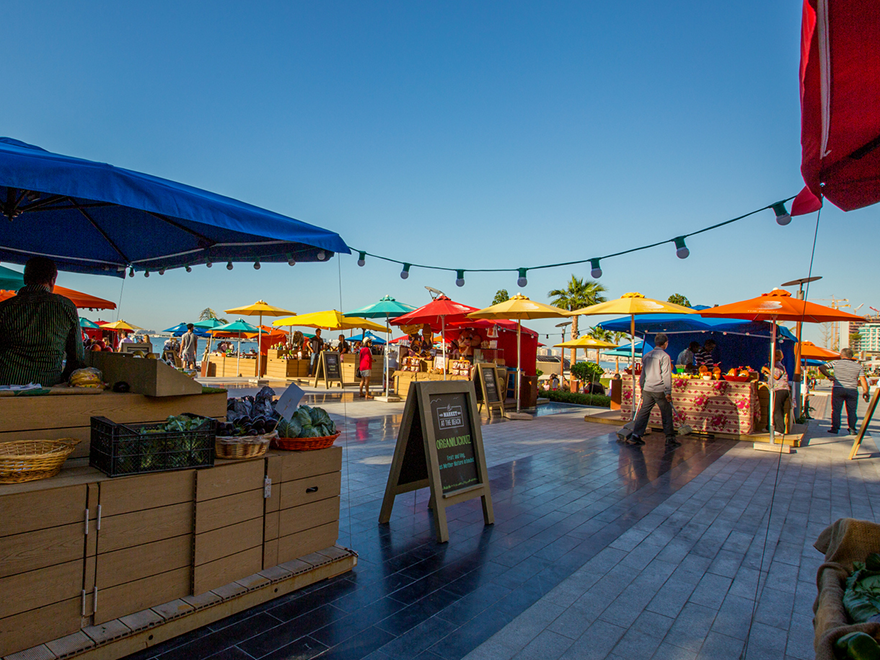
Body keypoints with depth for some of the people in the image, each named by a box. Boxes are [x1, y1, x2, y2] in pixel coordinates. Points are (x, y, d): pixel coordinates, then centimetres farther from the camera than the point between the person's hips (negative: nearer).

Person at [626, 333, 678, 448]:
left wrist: (641, 388, 24)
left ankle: (635, 436, 5)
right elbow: (666, 375, -13)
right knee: (666, 415, 5)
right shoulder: (664, 356, -9)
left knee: (643, 412, 9)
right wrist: (668, 392, -12)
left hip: (647, 390, 6)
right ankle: (670, 439, 10)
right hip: (660, 390, -6)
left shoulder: (646, 356, 11)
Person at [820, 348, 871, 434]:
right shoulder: (858, 366, 8)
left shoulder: (836, 363, 4)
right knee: (851, 411, 8)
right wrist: (866, 391, 0)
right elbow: (863, 379, 1)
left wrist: (829, 375, -2)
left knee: (836, 409, 3)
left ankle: (834, 428, 2)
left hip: (837, 389, -1)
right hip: (852, 390, 1)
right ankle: (852, 429, 5)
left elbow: (821, 367, -1)